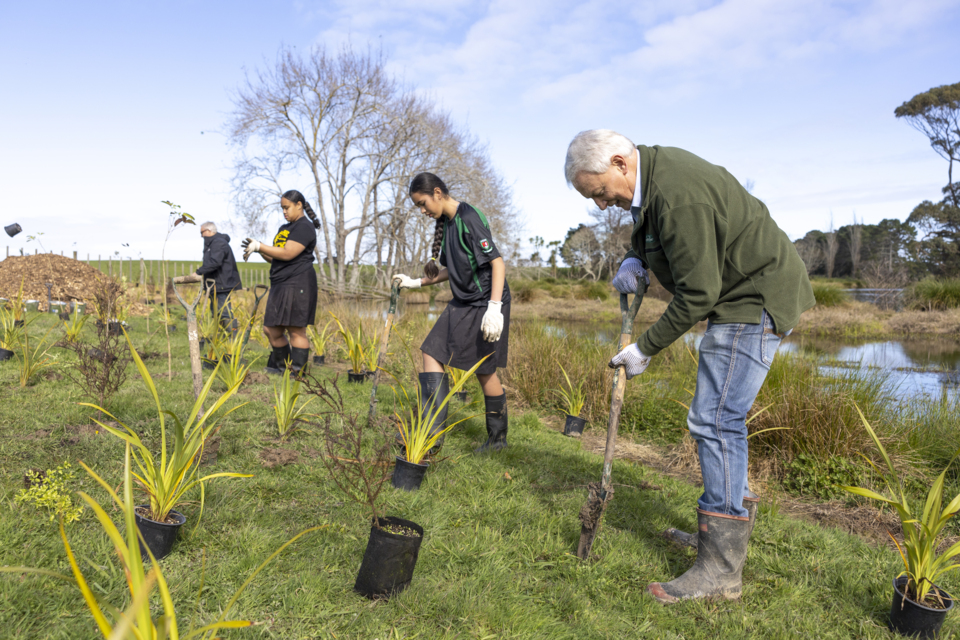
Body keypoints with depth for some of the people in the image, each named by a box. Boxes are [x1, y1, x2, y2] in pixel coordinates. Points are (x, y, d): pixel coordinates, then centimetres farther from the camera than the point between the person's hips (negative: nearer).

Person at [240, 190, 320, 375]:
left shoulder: (304, 227, -7)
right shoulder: (284, 229, 22)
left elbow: (287, 254, -17)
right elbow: (274, 258, 23)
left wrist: (259, 246, -10)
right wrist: (258, 249, 5)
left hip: (297, 284, -9)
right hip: (280, 285, 10)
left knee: (296, 330, -7)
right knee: (271, 330, 10)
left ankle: (298, 373, -2)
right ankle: (282, 365, 23)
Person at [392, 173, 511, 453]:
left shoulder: (469, 218, -16)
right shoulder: (445, 223, 11)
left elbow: (497, 262, -22)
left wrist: (494, 308, -30)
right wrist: (416, 283, 17)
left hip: (485, 305, -9)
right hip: (461, 304, 9)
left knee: (485, 371, -1)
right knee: (431, 353, 1)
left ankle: (498, 438, 17)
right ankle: (432, 428, 2)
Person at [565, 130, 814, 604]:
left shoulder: (677, 194, -27)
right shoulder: (651, 171, 4)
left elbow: (698, 292, -25)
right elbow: (648, 227, 25)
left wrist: (645, 348, -16)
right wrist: (635, 258, 3)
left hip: (756, 300, -11)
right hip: (741, 296, 11)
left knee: (715, 420, -13)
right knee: (720, 417, 16)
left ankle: (720, 569, -6)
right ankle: (730, 525, 31)